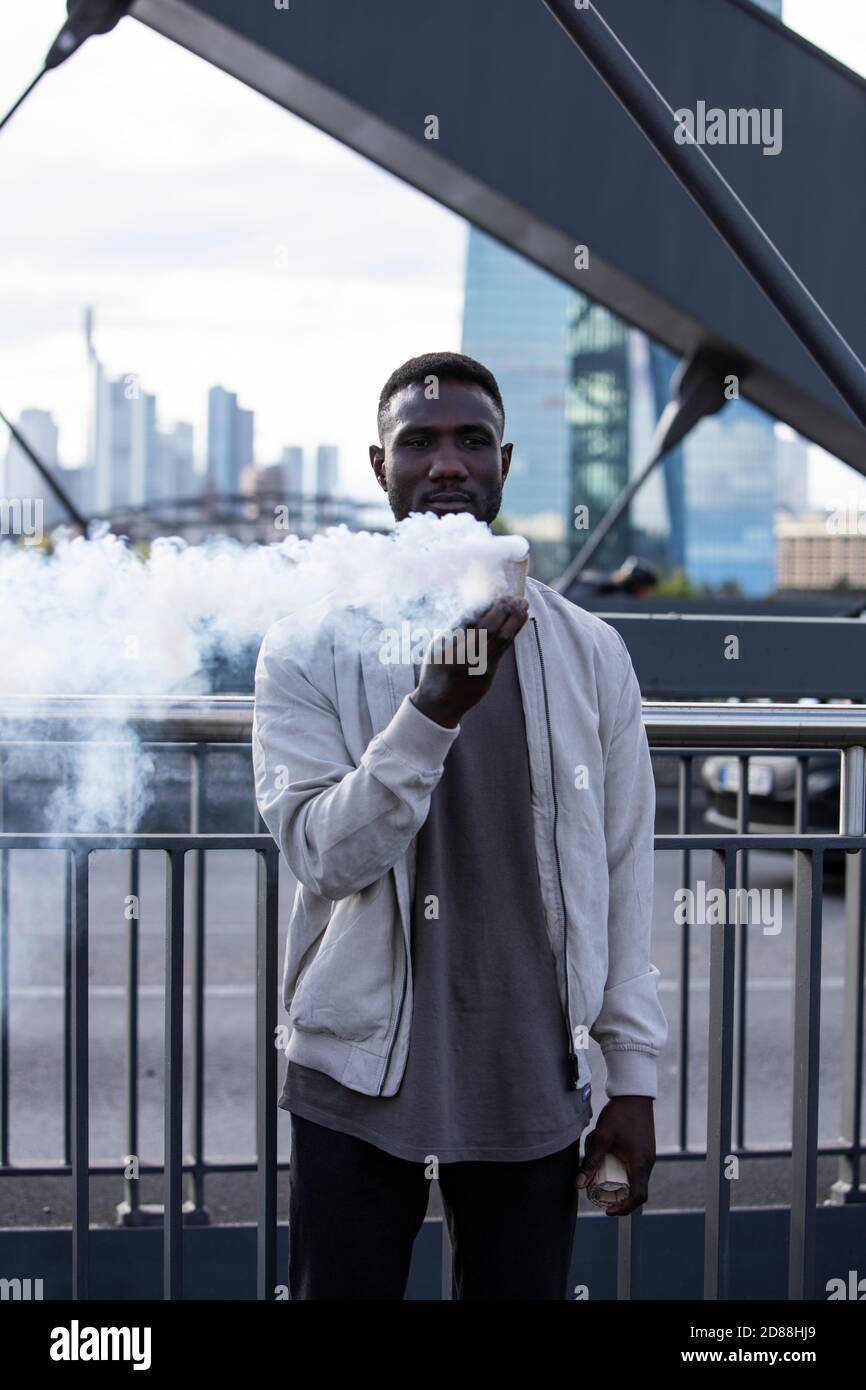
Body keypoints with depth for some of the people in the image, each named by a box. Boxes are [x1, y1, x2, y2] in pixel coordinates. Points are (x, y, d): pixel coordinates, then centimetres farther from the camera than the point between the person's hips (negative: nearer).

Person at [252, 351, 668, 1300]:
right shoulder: (310, 651, -3)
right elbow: (324, 855, -14)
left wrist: (634, 1075, 4)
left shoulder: (589, 655, 3)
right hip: (358, 1085, -1)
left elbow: (623, 875, 6)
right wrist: (437, 706, -26)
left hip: (531, 1086, 2)